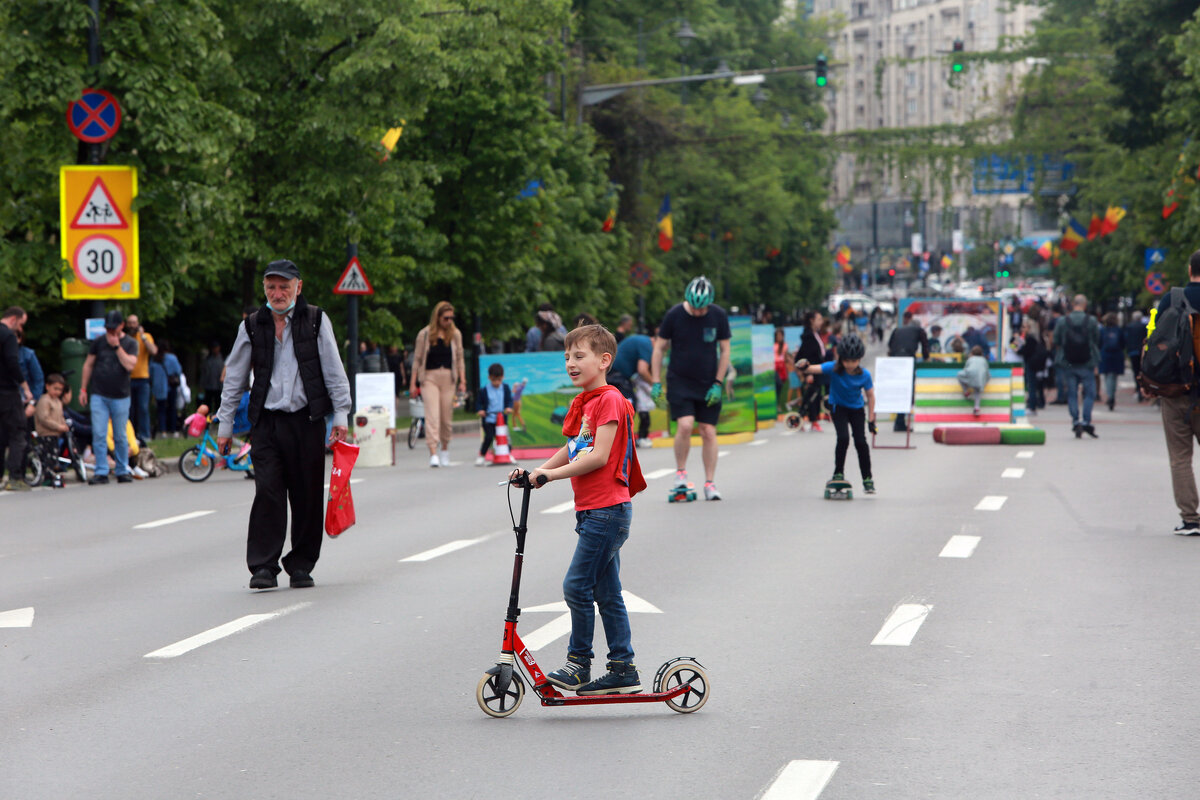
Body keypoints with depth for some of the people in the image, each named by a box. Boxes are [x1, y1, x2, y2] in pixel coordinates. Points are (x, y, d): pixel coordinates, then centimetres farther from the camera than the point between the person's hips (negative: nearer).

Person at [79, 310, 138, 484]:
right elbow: (88, 365, 13)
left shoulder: (130, 343, 2)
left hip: (120, 397, -1)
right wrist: (83, 388, 10)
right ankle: (101, 472, -5)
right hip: (99, 396, 1)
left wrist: (116, 346, -15)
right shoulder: (98, 342, 7)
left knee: (120, 437, 4)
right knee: (98, 435, -7)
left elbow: (129, 365, -13)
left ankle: (122, 471, 16)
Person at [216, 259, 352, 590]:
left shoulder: (316, 321, 4)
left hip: (307, 420, 0)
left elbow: (334, 371, 6)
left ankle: (301, 566, 13)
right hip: (267, 422, 0)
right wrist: (224, 424, 11)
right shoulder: (251, 326, 7)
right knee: (267, 492, -9)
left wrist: (341, 414, -1)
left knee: (307, 497, 2)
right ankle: (263, 567, -7)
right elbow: (234, 379, 13)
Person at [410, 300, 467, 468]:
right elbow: (417, 359, 5)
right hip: (429, 377, -2)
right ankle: (433, 454, -20)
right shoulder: (425, 334, 2)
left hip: (448, 378, 2)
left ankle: (444, 449, 24)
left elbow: (459, 359, 13)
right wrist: (413, 383, 3)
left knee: (447, 415, 4)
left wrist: (462, 381, 7)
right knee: (432, 415, -13)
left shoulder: (455, 334, 9)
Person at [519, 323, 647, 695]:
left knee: (577, 586, -9)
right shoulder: (581, 403, 16)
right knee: (607, 593, 10)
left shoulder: (609, 400, -13)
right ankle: (623, 670, 13)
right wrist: (536, 472, 8)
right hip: (591, 511, 10)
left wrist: (551, 473, -18)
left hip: (608, 508, -10)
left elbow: (599, 456, -20)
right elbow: (572, 451, 21)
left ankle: (578, 664, -1)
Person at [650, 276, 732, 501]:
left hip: (708, 385, 2)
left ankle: (710, 483, 8)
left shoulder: (718, 316, -4)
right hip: (679, 381, -2)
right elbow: (659, 348, 1)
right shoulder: (674, 315, -8)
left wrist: (718, 383, -4)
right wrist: (656, 382, -4)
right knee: (685, 425, -19)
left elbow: (725, 350, 3)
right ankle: (680, 472, 1)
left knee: (708, 432, 0)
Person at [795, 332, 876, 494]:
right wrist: (804, 368, -61)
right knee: (843, 438, -20)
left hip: (857, 409, 1)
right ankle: (838, 473, -2)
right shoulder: (834, 368, -25)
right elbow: (815, 369, -37)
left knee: (861, 441, -6)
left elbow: (870, 396, -8)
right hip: (839, 407, -1)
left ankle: (867, 478, 10)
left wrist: (871, 420, -7)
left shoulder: (864, 375, -21)